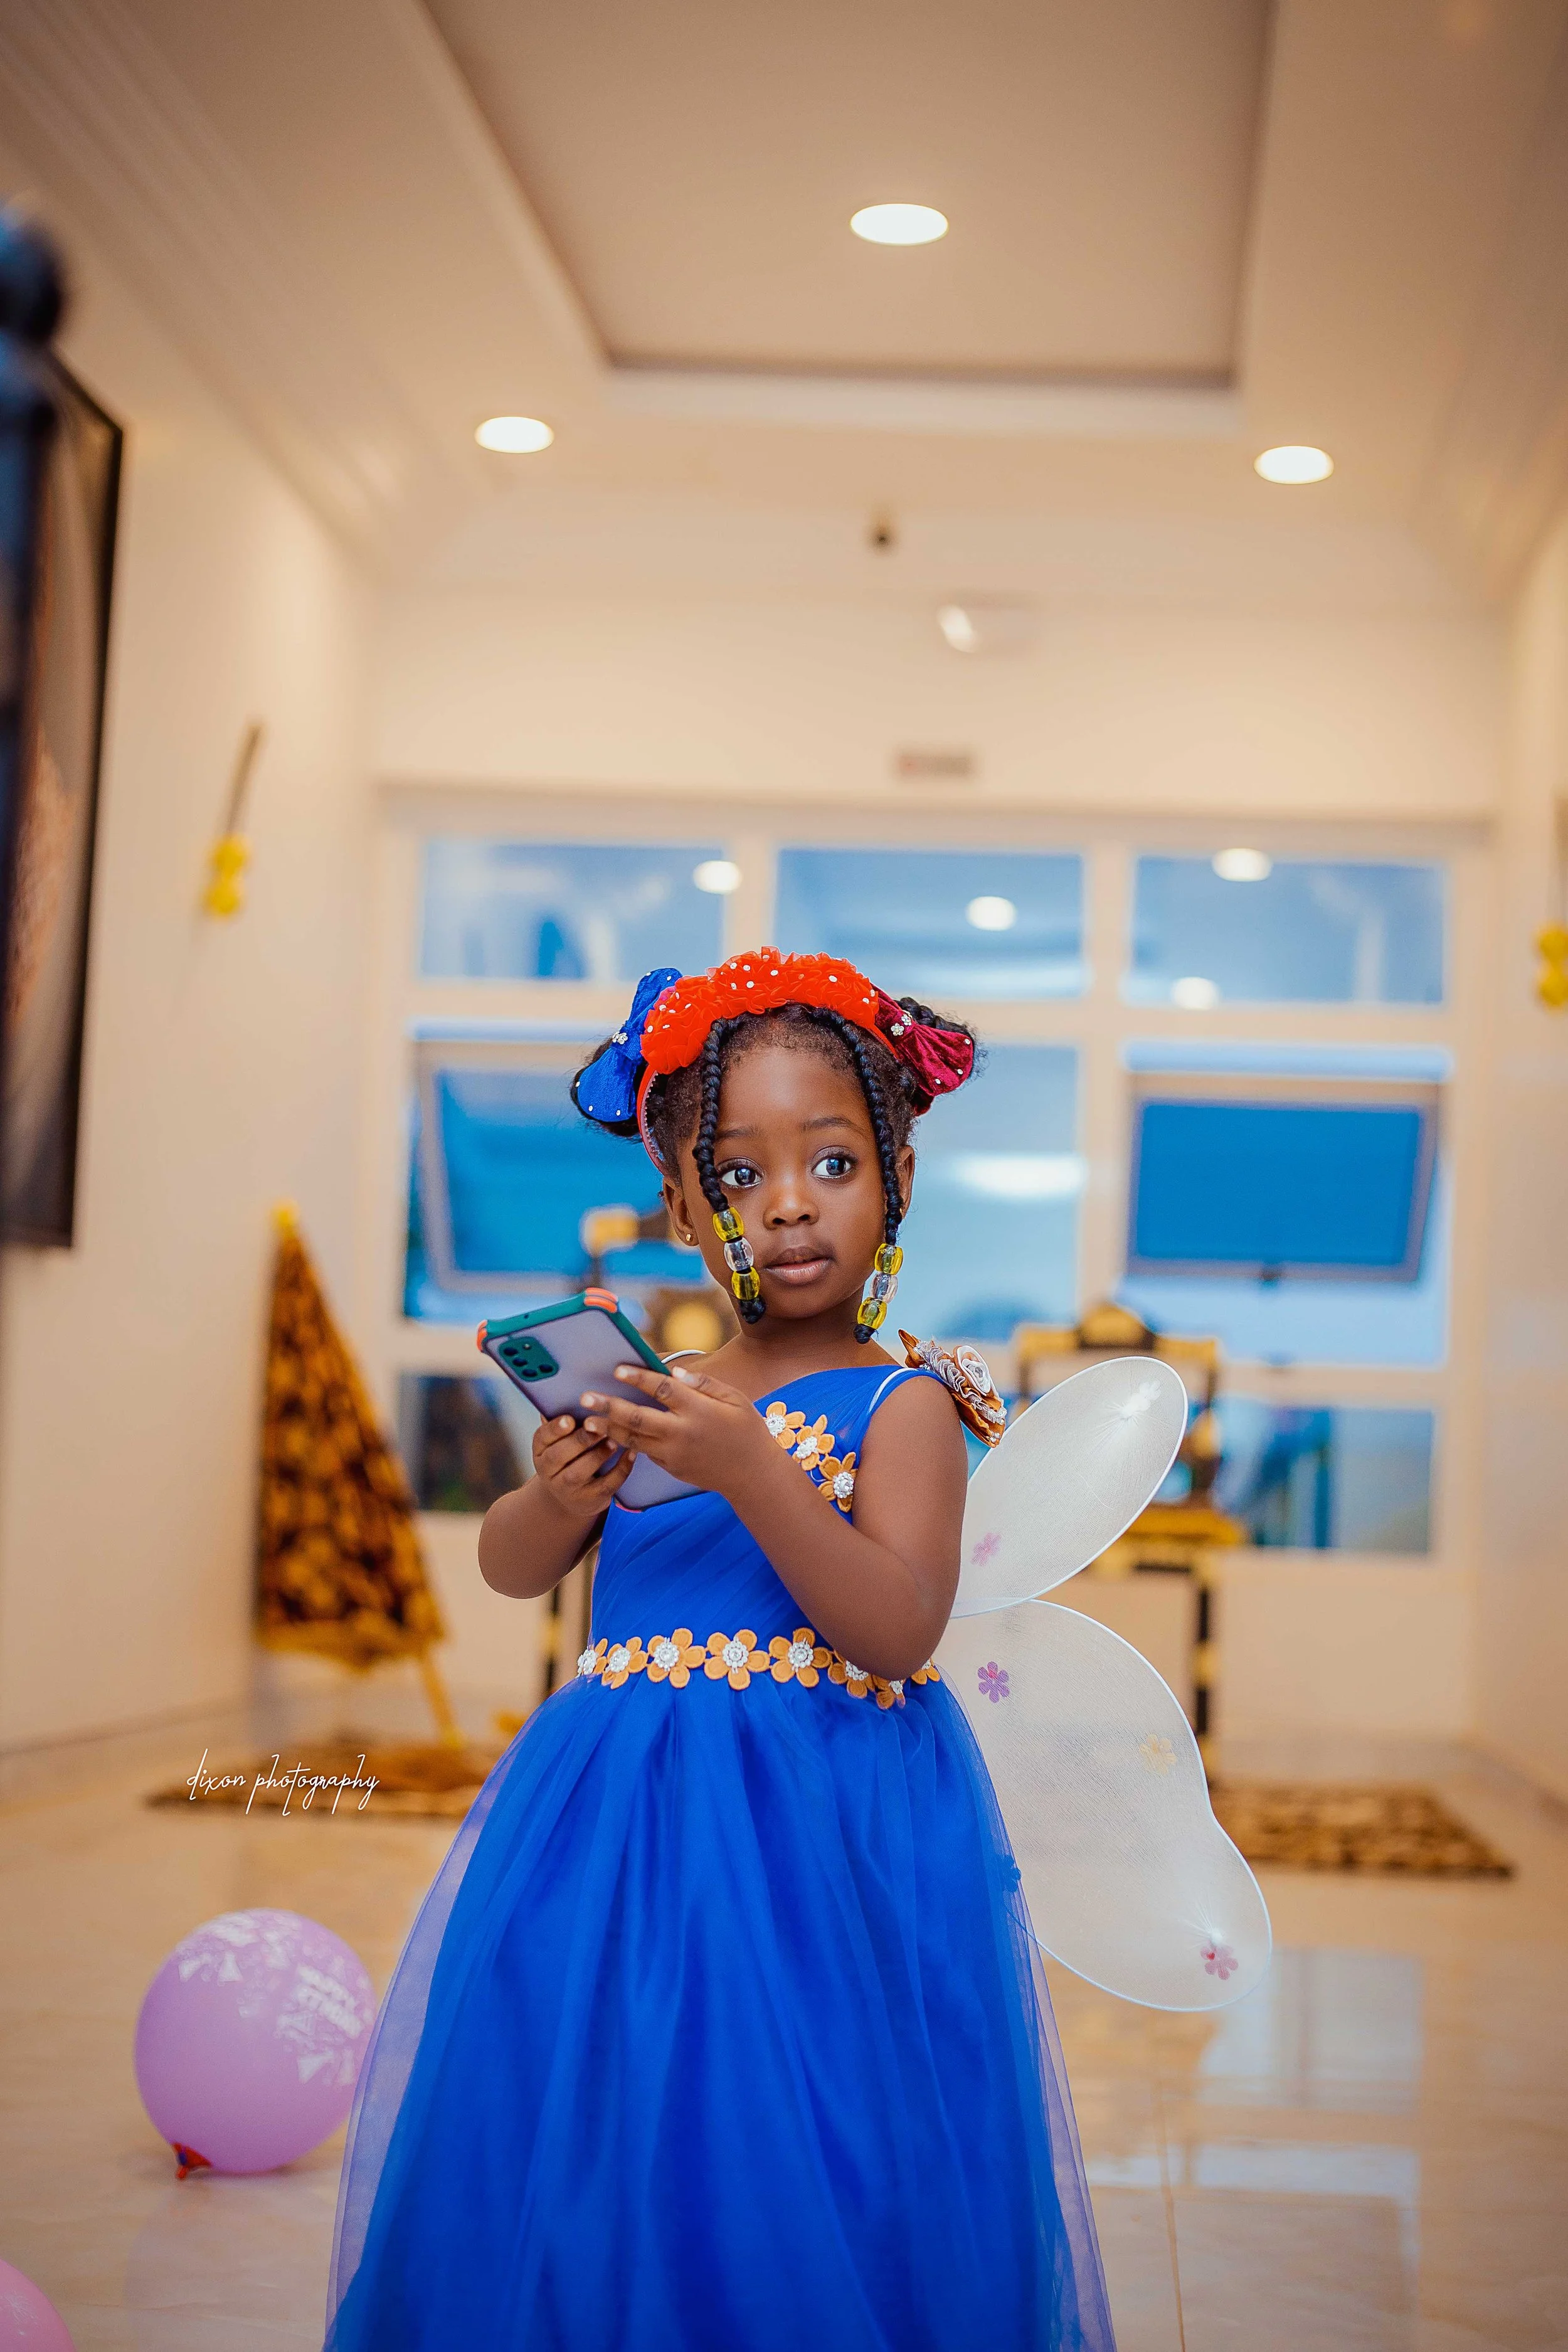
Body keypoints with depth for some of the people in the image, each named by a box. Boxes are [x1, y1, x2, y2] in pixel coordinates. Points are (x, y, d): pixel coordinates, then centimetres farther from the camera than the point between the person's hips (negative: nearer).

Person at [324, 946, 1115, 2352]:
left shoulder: (902, 1404, -5)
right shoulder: (655, 1391, 10)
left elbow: (897, 1630, -16)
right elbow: (511, 1570, 11)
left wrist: (749, 1472, -26)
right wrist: (561, 1491, -12)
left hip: (825, 1838, -5)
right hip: (619, 1831, 5)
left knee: (797, 2195, -3)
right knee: (589, 2178, 9)